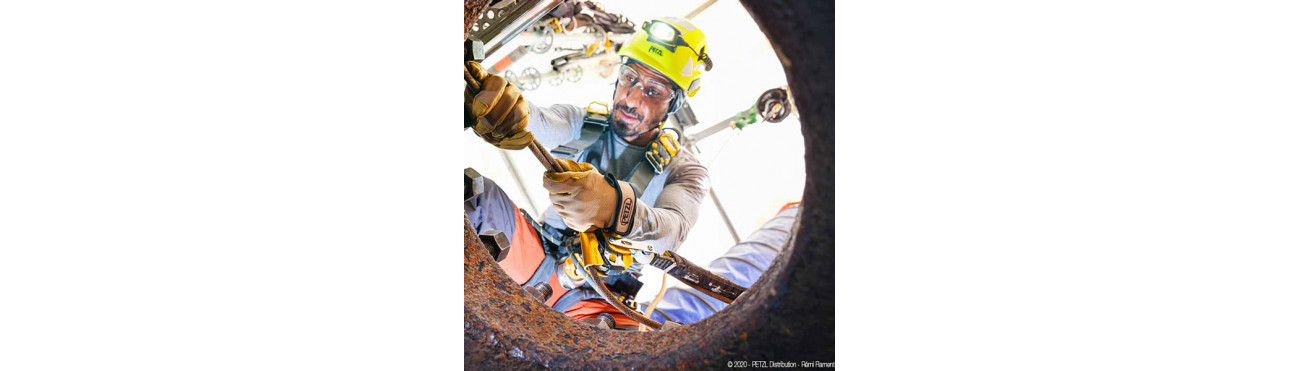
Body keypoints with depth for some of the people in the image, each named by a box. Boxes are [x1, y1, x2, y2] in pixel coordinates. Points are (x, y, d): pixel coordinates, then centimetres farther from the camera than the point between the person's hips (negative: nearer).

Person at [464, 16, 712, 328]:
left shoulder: (685, 171, 0)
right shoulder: (581, 124, 5)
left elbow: (673, 229, -22)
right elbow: (536, 122, -19)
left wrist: (614, 206, -46)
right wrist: (495, 103, -46)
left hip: (598, 299, -1)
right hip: (542, 257, 2)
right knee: (481, 194, -24)